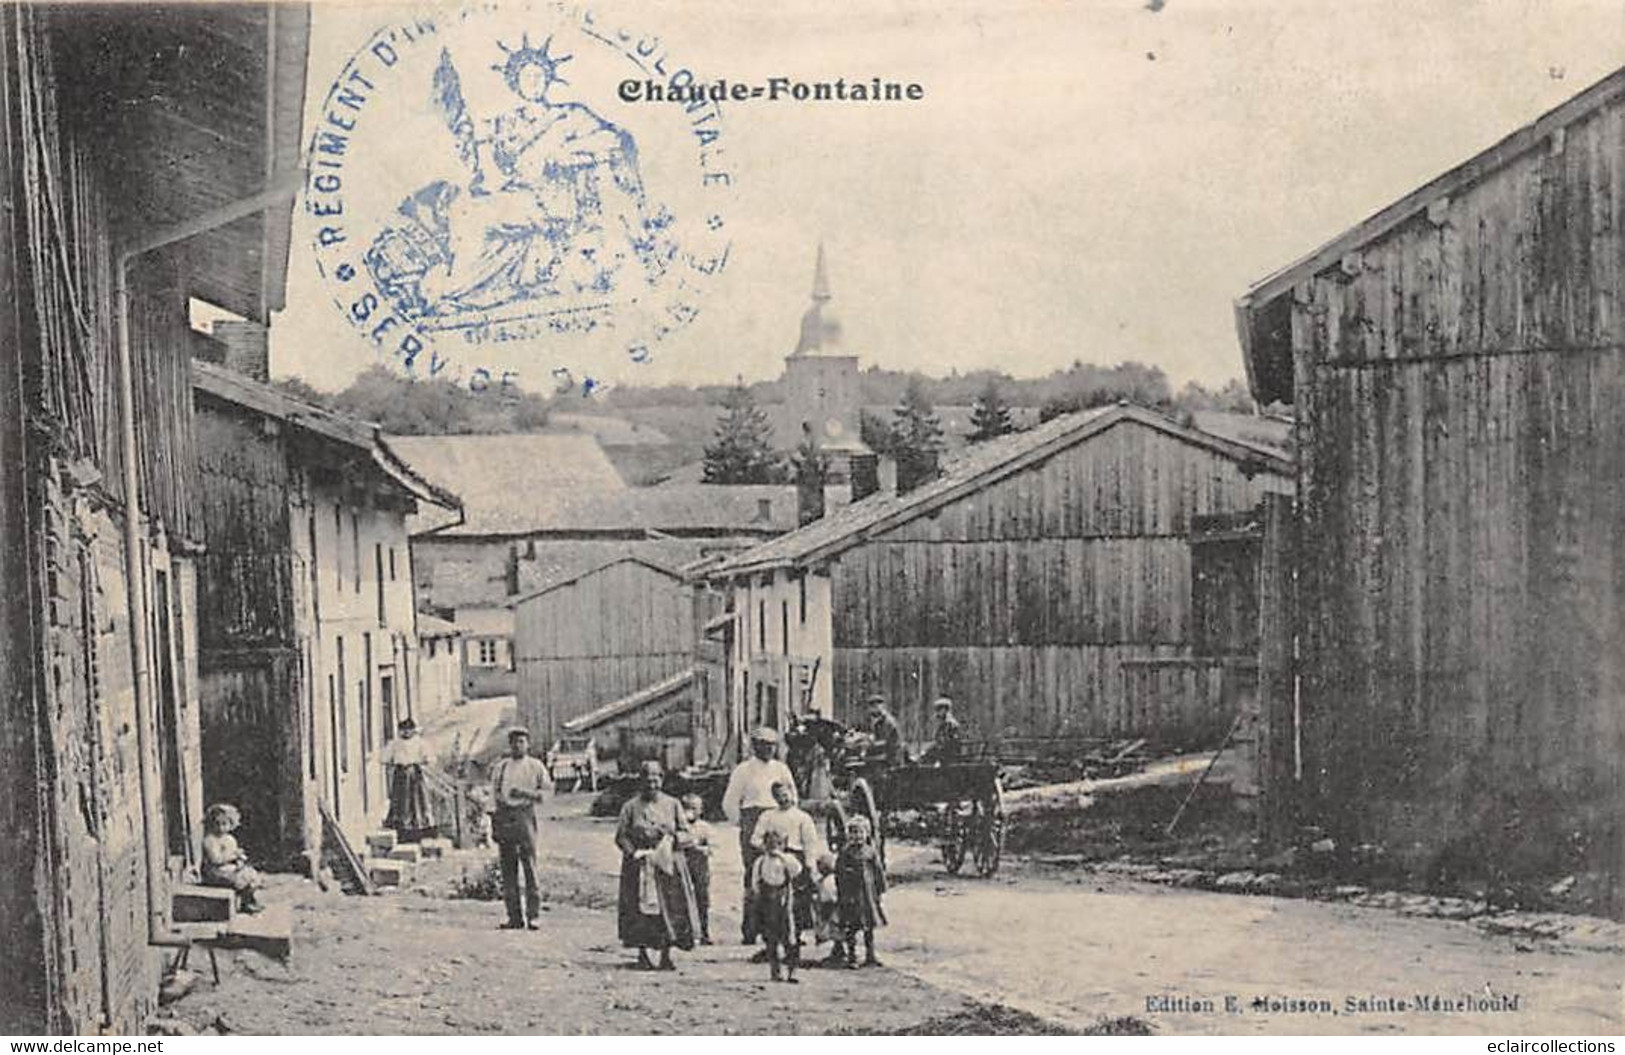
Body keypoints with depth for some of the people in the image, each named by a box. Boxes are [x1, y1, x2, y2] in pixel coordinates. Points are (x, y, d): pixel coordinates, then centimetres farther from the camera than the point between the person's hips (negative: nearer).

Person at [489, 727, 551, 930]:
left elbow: (546, 791, 4)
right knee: (508, 869, 1)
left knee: (530, 866, -9)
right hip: (504, 817, 3)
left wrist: (524, 793, -12)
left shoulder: (536, 766, 9)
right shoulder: (500, 768, 17)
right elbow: (495, 794, 16)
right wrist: (494, 824, 8)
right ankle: (514, 917, 4)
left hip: (525, 815, -3)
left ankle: (533, 915, -9)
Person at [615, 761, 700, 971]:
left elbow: (686, 834, 9)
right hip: (640, 866, -1)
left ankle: (666, 956, 0)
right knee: (640, 911, -3)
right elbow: (620, 836, 2)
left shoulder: (672, 804, 9)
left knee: (670, 909, -6)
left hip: (669, 865, 1)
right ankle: (642, 955, 7)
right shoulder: (631, 807, 4)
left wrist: (672, 838, -11)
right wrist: (633, 852, -13)